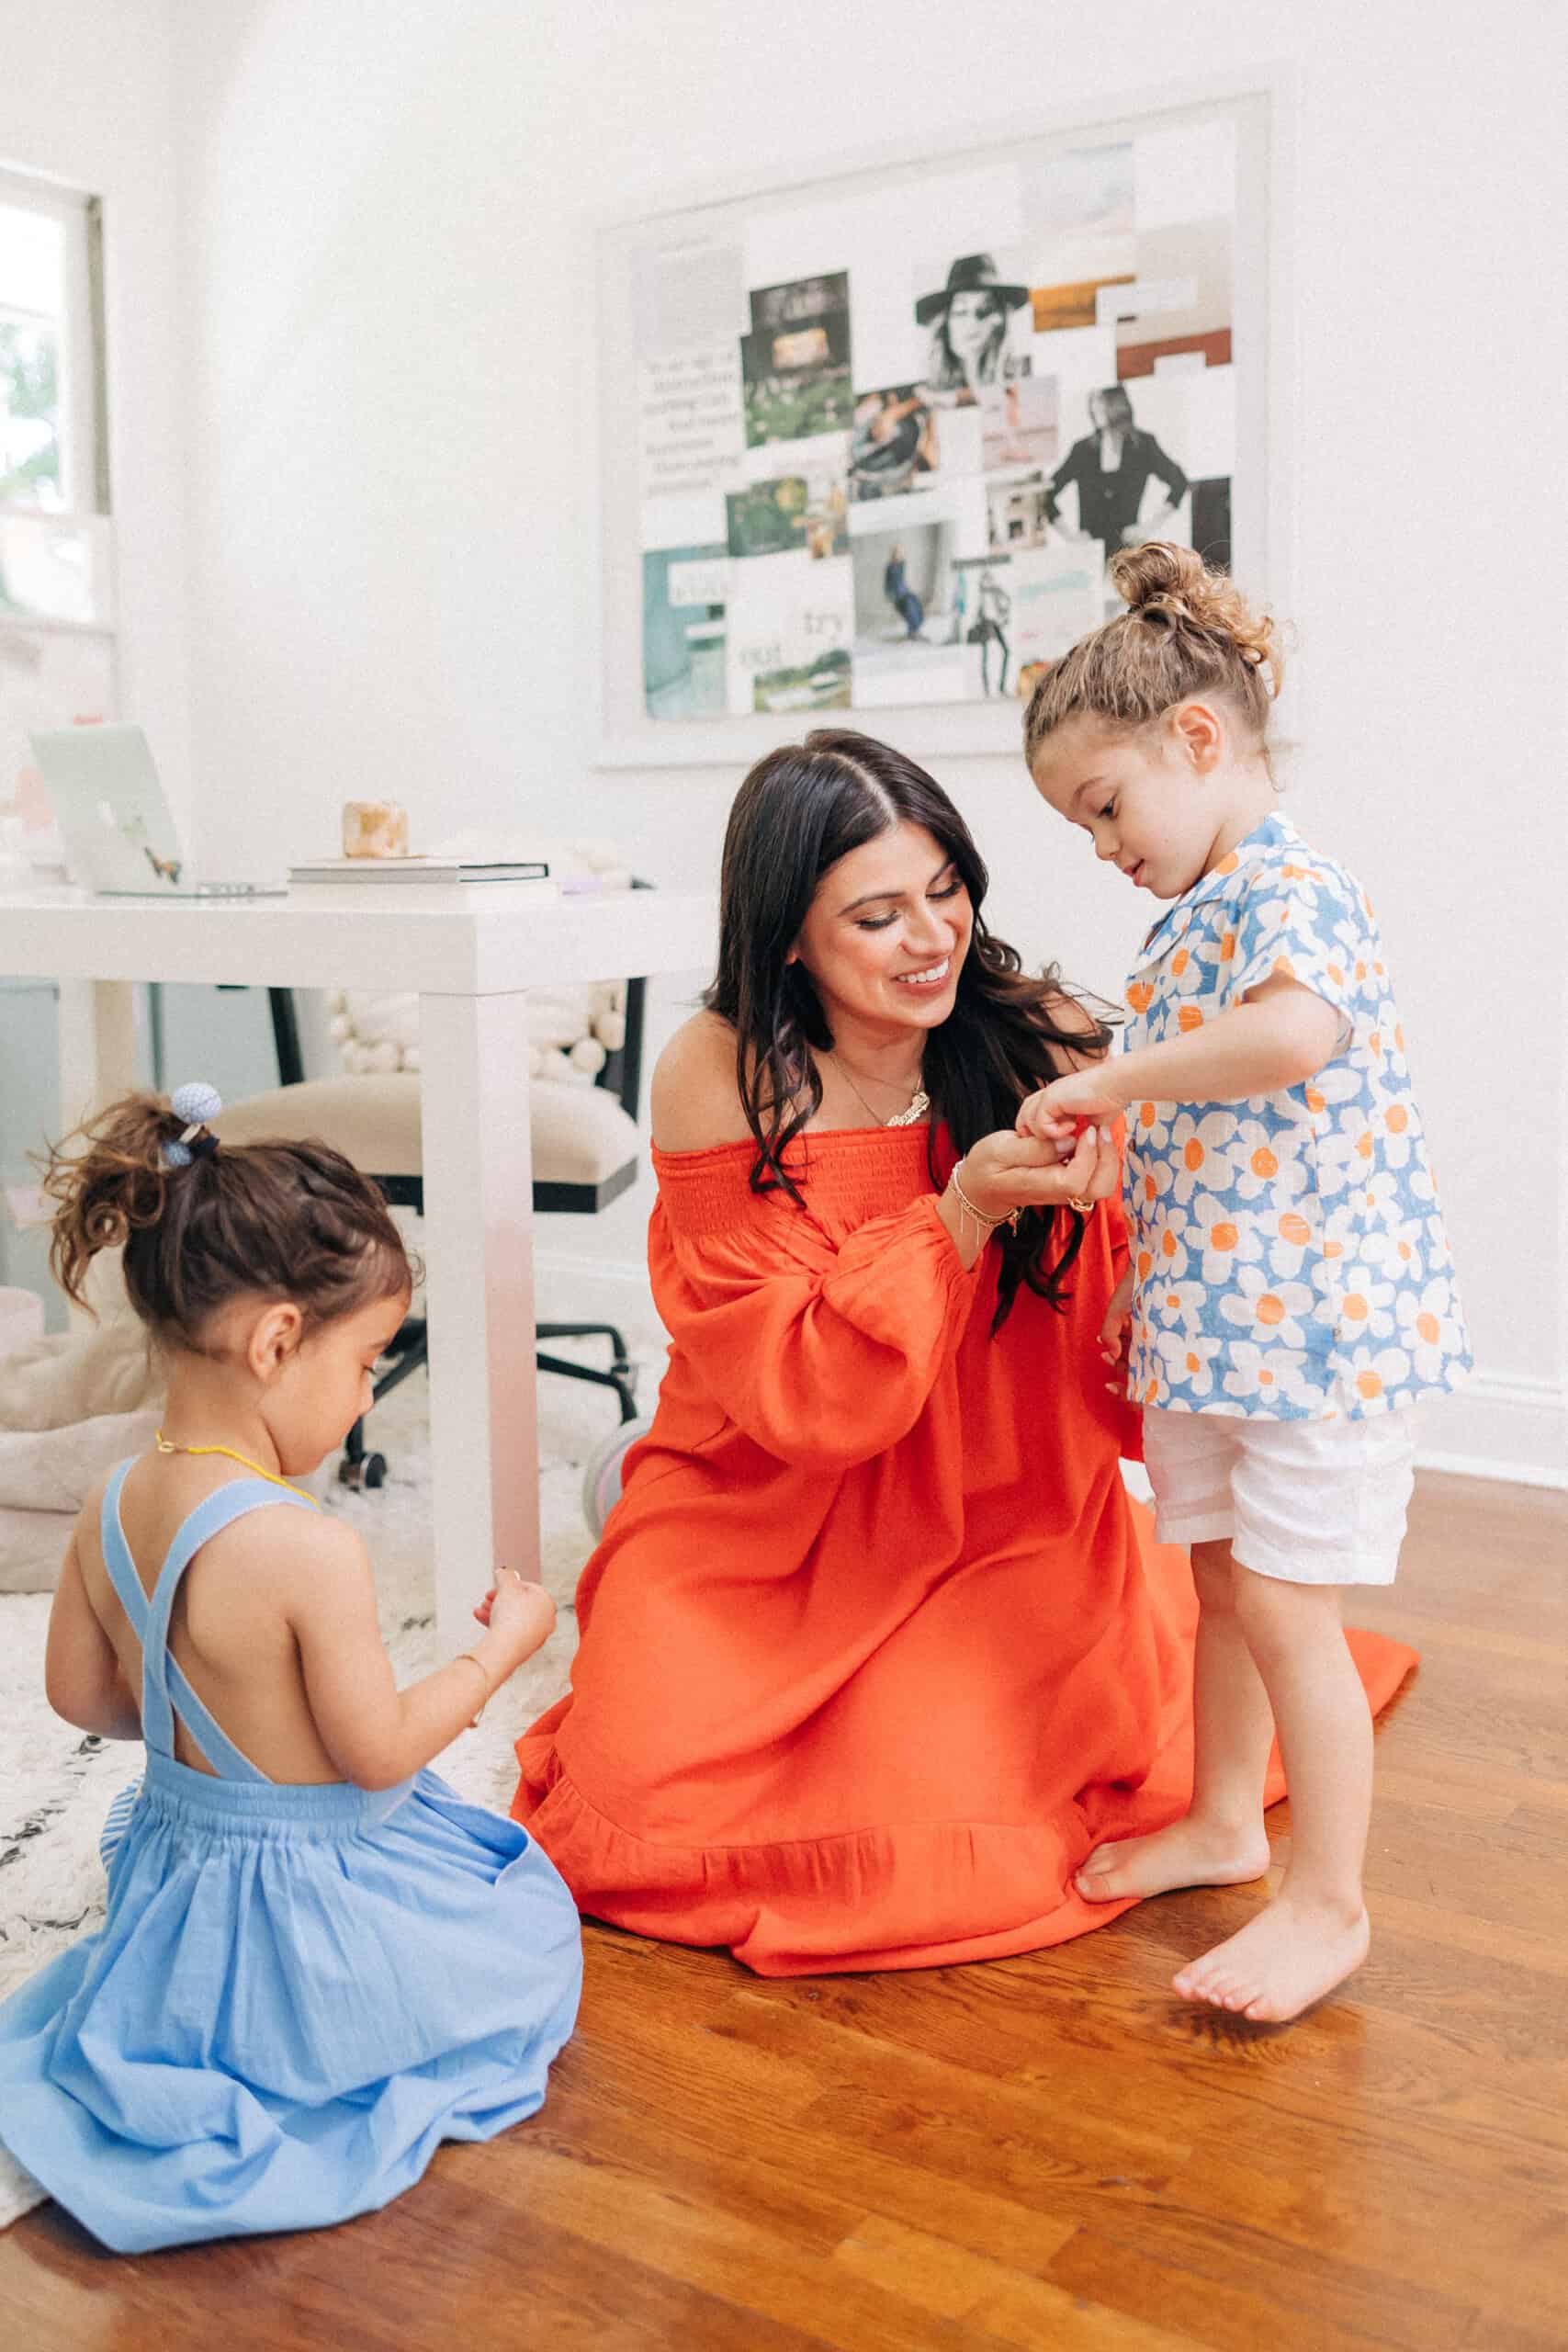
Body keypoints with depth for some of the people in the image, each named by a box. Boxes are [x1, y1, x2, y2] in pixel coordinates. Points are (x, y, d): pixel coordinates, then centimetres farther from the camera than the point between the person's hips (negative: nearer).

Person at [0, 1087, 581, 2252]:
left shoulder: (112, 1509, -8)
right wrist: (501, 1646, -8)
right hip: (313, 1924, -7)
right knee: (532, 1926, 15)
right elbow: (380, 1753, -21)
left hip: (175, 1879, 8)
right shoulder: (311, 1550, -32)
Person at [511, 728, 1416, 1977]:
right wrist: (964, 1208, -30)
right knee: (644, 1797, -10)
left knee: (924, 1827, -16)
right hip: (762, 1516, 1)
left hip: (994, 1516, 0)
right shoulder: (717, 1079, -15)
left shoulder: (1049, 1047, -13)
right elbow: (794, 1393, -19)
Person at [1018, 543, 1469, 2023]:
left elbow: (1295, 1032, -38)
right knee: (1219, 1579, 18)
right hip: (1207, 1323, 9)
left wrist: (1110, 1081, -28)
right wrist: (1135, 1283, 16)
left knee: (1284, 1605, -4)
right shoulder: (1186, 923, 13)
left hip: (1314, 1318, -9)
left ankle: (1326, 1904, 11)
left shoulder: (1291, 888, -16)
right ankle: (1223, 1820, 36)